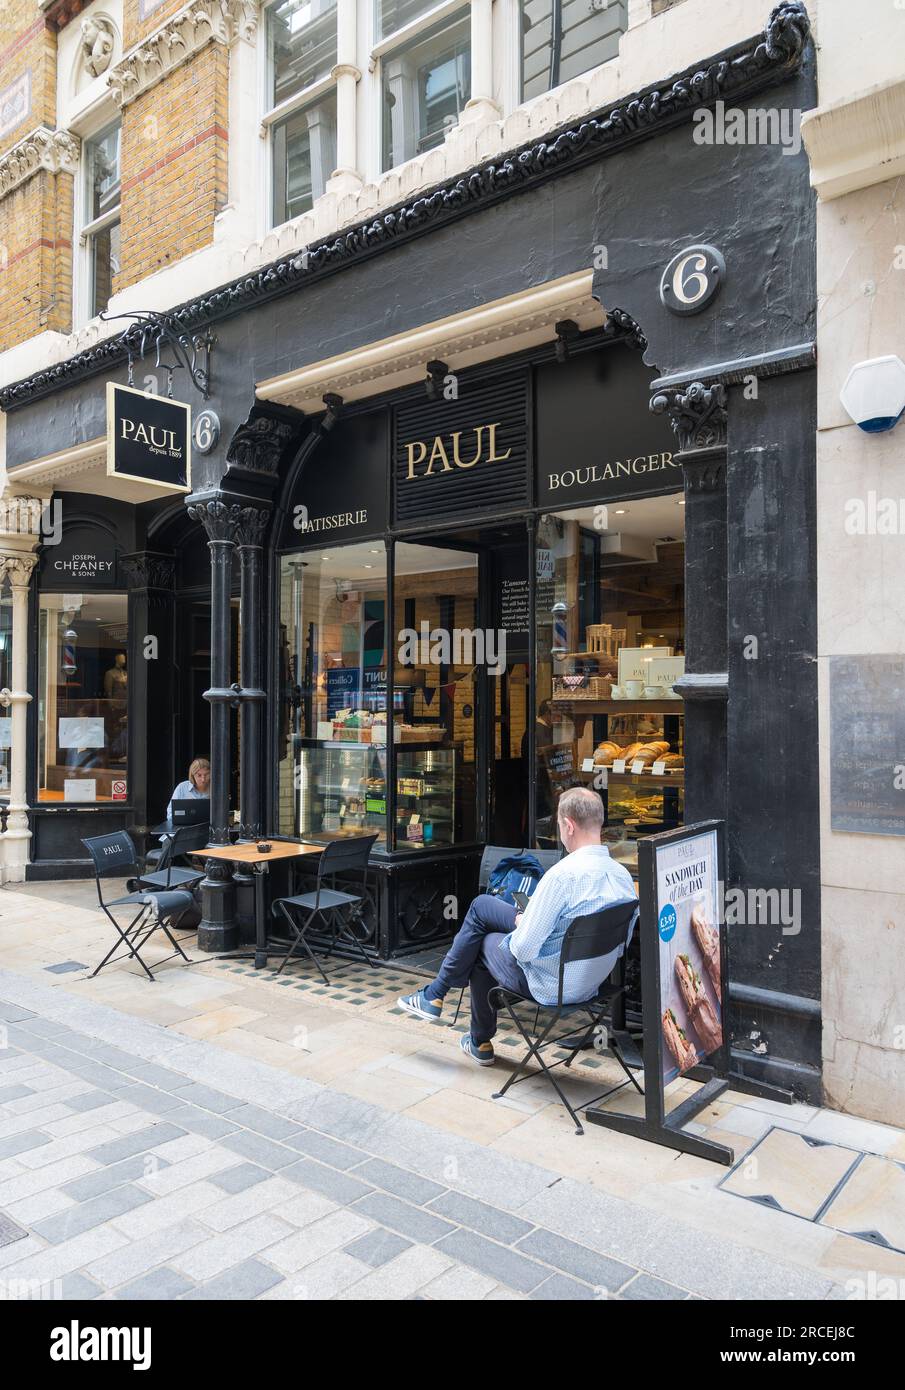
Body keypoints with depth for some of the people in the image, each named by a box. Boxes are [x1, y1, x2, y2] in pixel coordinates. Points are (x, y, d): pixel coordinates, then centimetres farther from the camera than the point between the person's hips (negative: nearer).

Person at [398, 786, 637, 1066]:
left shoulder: (563, 874, -29)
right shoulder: (624, 876, -6)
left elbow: (522, 948, -26)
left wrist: (521, 923, -1)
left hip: (549, 985, -7)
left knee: (483, 943, 19)